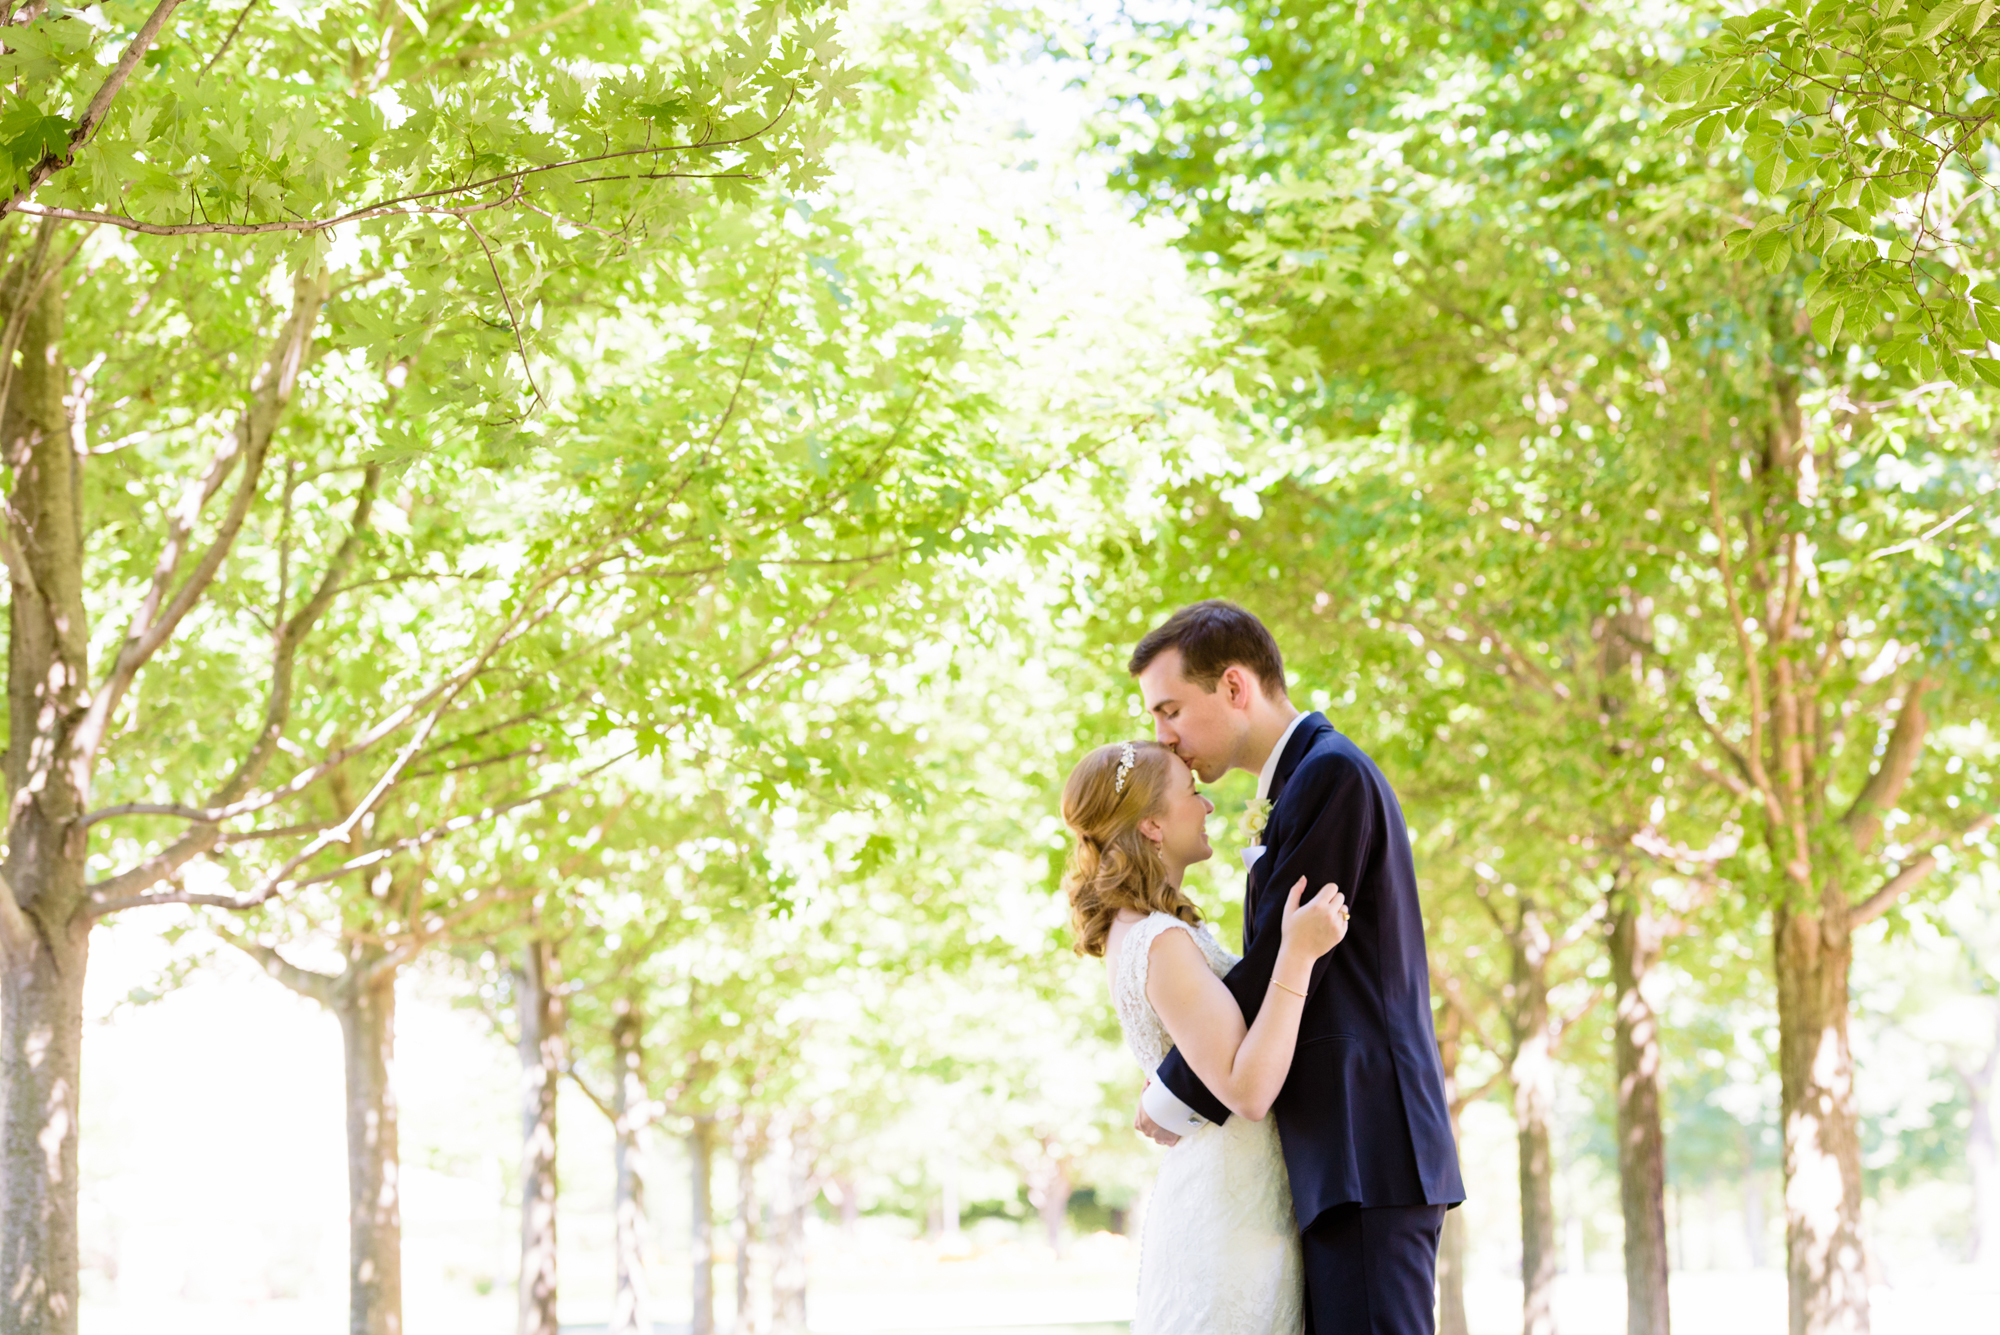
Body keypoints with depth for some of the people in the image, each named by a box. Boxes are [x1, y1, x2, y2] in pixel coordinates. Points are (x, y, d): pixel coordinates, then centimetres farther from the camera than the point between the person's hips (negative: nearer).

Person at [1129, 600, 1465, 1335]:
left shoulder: (1333, 772, -9)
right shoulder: (1299, 785, 22)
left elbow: (1281, 965, -13)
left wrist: (1177, 1095, -5)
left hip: (1368, 1145, -10)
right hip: (1340, 1158, 10)